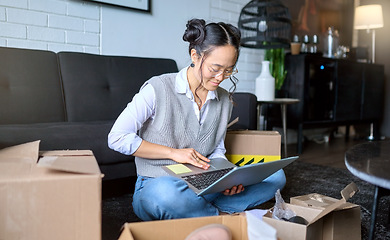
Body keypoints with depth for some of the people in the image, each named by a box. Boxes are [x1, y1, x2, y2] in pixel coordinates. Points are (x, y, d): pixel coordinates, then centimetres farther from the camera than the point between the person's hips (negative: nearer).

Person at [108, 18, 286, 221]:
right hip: (153, 187, -5)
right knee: (165, 191, -43)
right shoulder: (158, 89, -10)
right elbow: (117, 138, -13)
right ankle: (225, 216, -14)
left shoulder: (224, 100, 8)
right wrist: (173, 152, -16)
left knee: (275, 176, -6)